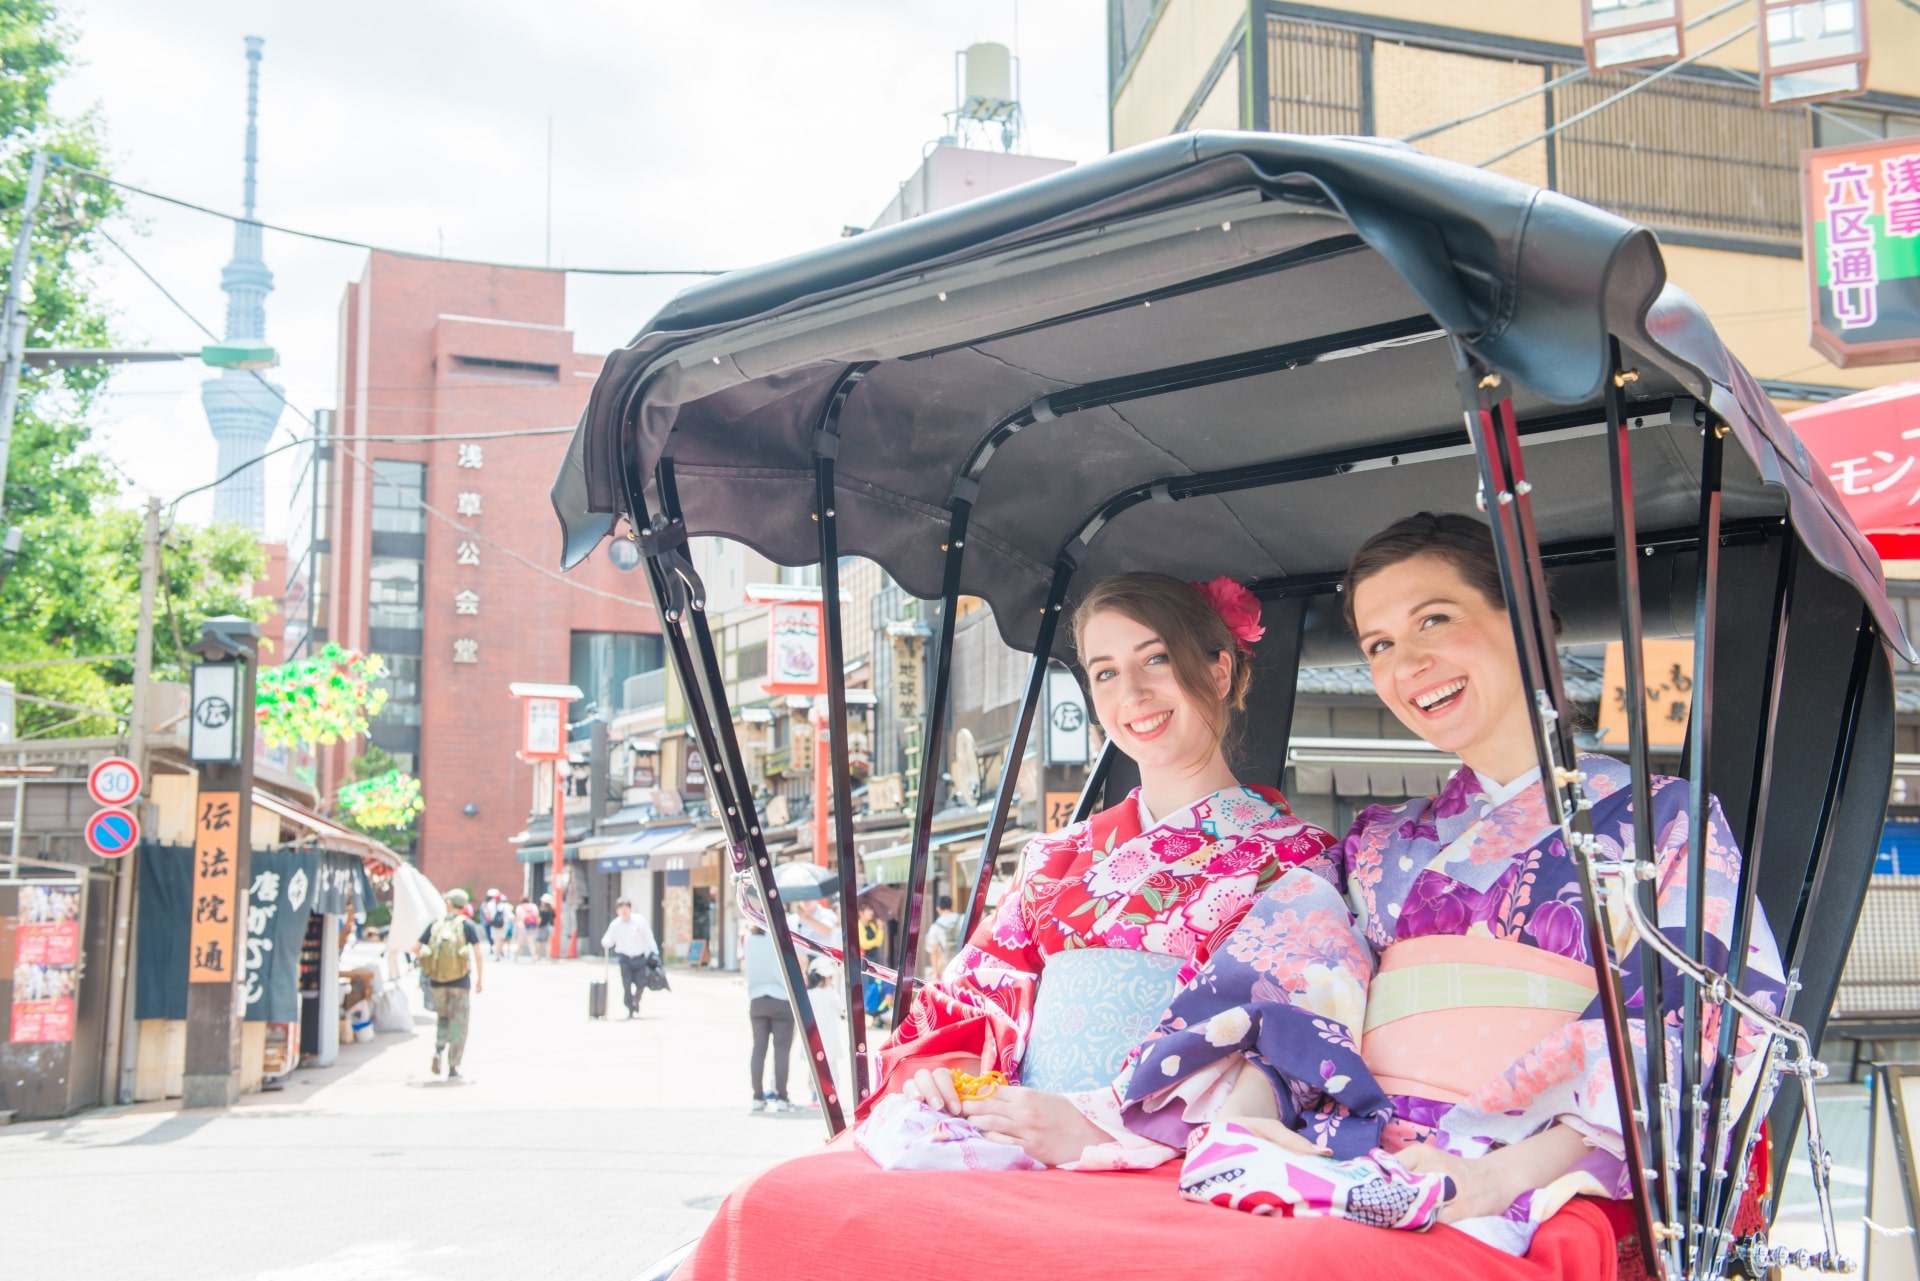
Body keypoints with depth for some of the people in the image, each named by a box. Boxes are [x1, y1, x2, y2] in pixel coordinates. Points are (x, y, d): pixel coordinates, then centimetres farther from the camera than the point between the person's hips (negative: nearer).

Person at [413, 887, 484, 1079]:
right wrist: (479, 980, 0)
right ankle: (453, 1067, 5)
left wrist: (426, 959, 20)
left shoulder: (435, 925, 5)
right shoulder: (467, 925, -1)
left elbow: (416, 948, 3)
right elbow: (477, 954, -7)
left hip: (436, 982, 2)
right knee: (458, 1024, 7)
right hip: (460, 981, -2)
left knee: (442, 1018, 23)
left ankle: (438, 1050, 0)